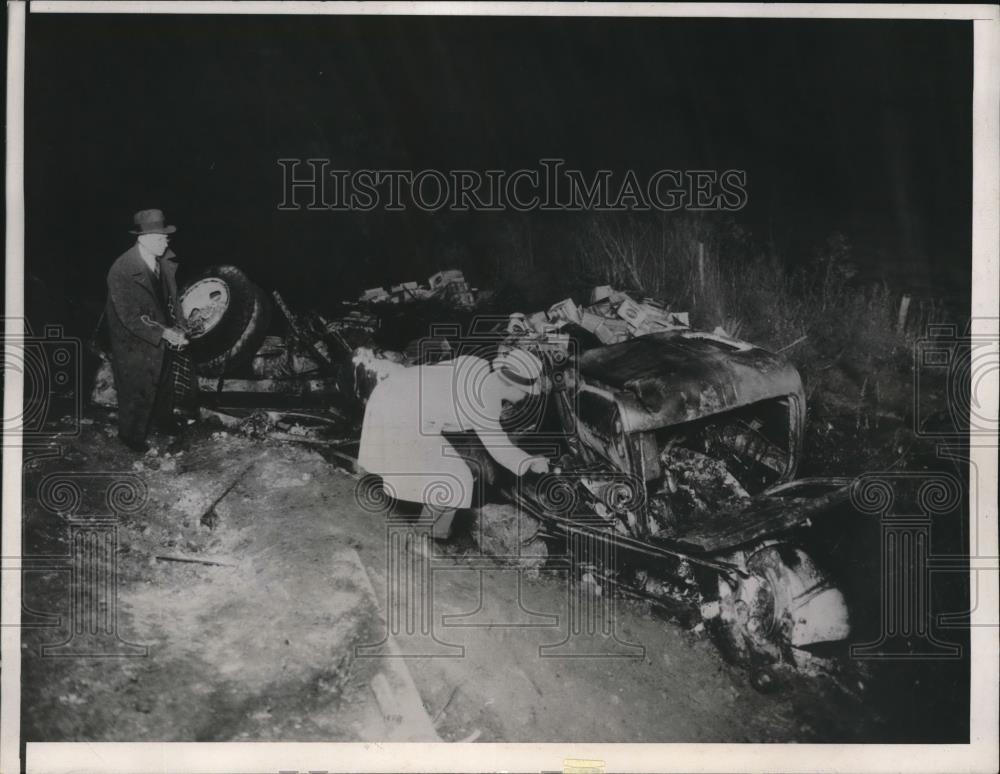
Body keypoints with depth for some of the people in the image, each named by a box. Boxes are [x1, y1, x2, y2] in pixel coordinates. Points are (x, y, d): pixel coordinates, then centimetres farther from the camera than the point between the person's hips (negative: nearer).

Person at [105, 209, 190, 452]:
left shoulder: (167, 260, -11)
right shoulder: (121, 272, -30)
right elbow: (130, 318, -28)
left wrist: (176, 327, -8)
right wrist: (165, 333, -29)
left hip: (163, 335, 6)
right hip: (135, 343, -6)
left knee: (164, 380, 26)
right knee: (137, 390, 12)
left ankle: (162, 418, 54)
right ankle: (131, 435, 38)